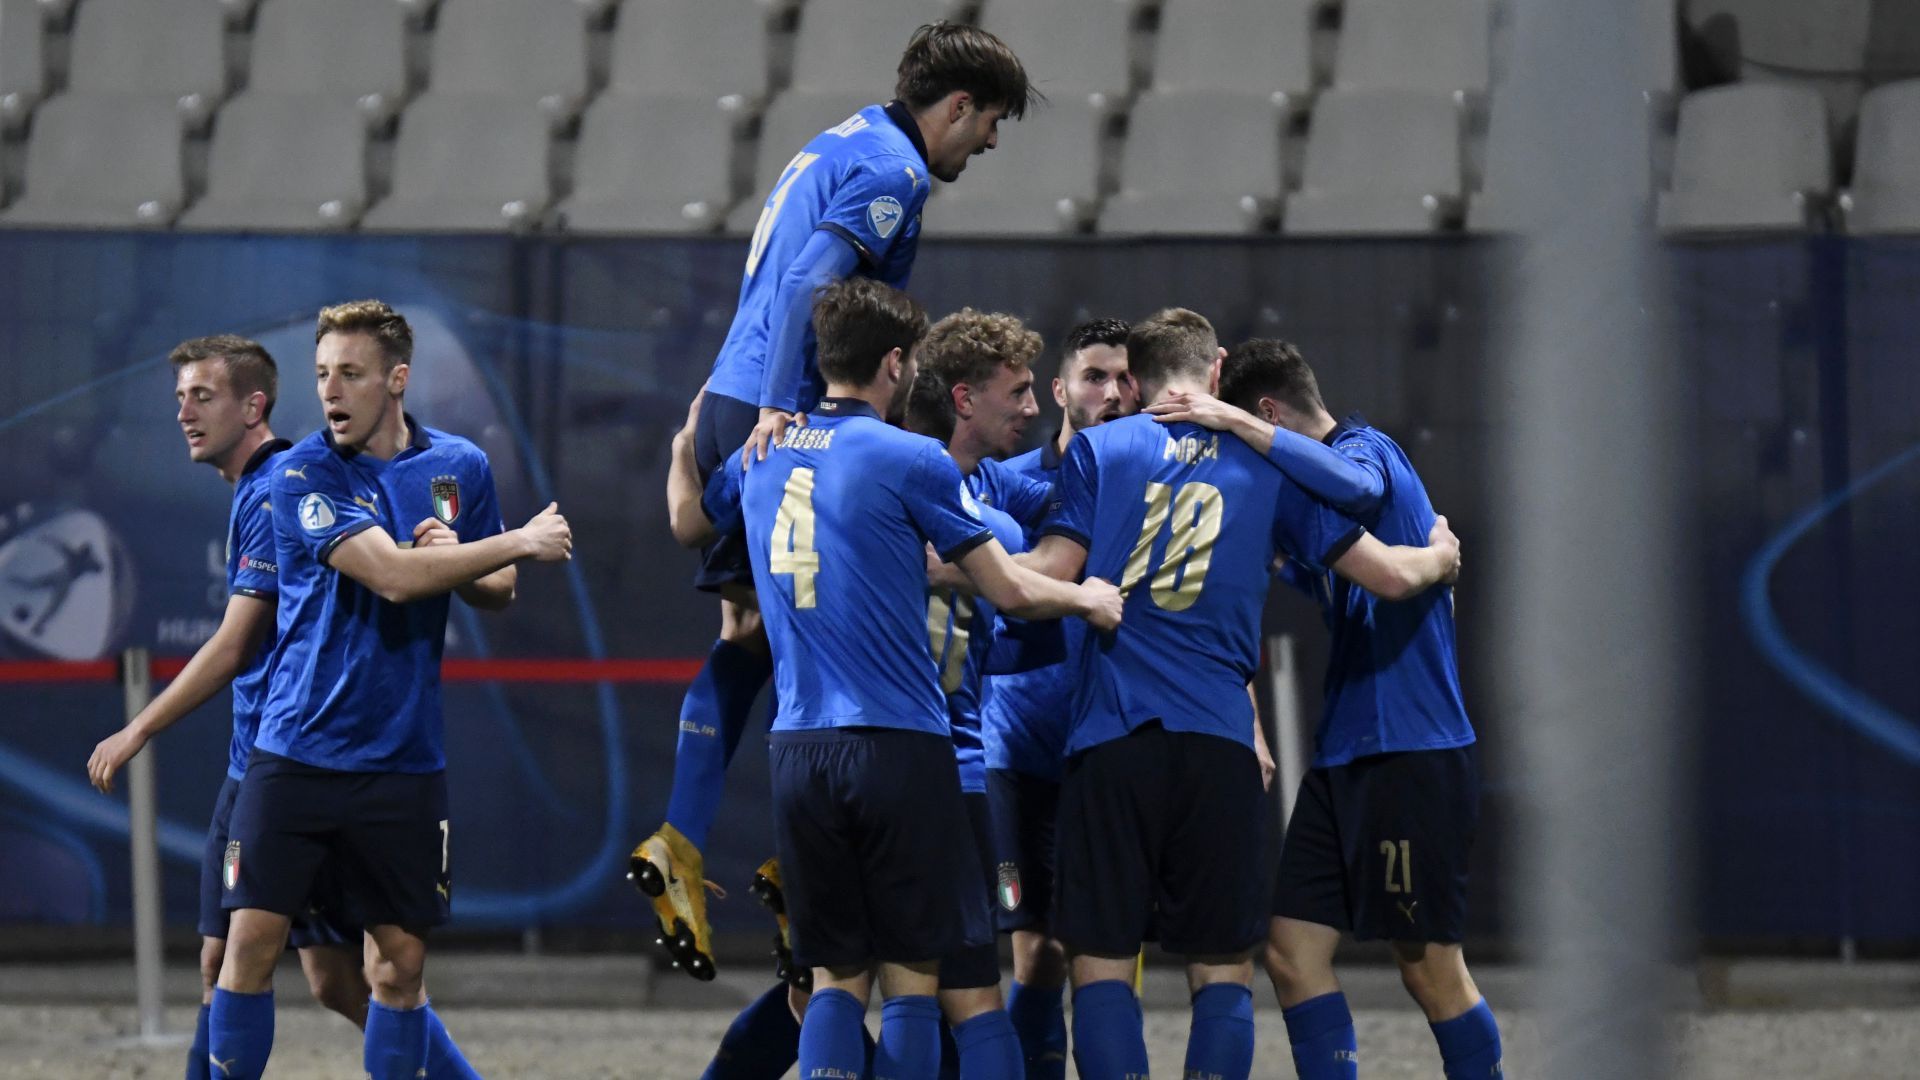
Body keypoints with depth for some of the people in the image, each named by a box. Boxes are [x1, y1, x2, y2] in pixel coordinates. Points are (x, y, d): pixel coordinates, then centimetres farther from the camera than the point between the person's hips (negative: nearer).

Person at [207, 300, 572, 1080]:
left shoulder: (459, 467, 6)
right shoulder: (301, 474, -8)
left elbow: (496, 594, 15)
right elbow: (392, 575, -19)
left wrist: (457, 559, -8)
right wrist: (522, 542, -15)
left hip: (403, 759, 3)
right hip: (297, 748, -3)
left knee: (400, 964, 4)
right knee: (252, 942, -7)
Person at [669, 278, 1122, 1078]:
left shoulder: (763, 456, 10)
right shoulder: (912, 460, -7)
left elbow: (686, 523, 32)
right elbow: (1008, 591, -6)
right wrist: (1088, 600, 14)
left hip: (799, 752, 5)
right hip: (899, 744, -5)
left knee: (835, 979, 9)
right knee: (912, 978, 0)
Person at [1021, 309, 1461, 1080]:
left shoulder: (1097, 450, 6)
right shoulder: (1269, 460, 11)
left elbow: (1049, 576, -4)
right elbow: (1390, 575, 11)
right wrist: (1440, 555, 33)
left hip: (1111, 739, -1)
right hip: (1218, 744, 1)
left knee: (1100, 964, 2)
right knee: (1224, 972, 6)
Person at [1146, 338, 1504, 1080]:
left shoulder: (1367, 447, -9)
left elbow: (1354, 486, -34)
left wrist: (1235, 424, -31)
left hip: (1414, 753, -9)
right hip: (1342, 756, 9)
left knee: (1431, 967, -2)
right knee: (1293, 948, 1)